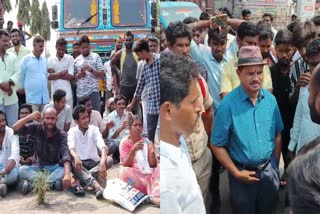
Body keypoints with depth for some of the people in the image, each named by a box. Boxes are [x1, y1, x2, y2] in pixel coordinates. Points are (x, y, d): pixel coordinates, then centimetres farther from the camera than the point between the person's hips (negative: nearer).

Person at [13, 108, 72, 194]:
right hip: (38, 166, 1)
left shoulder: (61, 134, -13)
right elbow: (15, 129, -13)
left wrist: (67, 174, -45)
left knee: (65, 168, -33)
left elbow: (65, 154, -27)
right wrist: (30, 117, -25)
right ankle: (53, 183, -37)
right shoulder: (37, 127, -6)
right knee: (22, 170, -29)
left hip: (54, 167, -1)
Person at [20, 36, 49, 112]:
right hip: (32, 97, -4)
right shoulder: (26, 59, -4)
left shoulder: (45, 59, 10)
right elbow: (21, 76, 3)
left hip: (45, 97, 5)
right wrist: (26, 88, 11)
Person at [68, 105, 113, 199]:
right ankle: (96, 185, -56)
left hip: (94, 163, 1)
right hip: (80, 163, -1)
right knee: (71, 161, -35)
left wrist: (103, 161, -39)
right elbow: (71, 147, -20)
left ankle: (83, 177, -36)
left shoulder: (94, 129, 1)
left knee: (109, 159, -27)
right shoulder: (72, 131, 1)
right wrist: (76, 157, -46)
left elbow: (102, 146, -17)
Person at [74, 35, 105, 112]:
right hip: (80, 93, 3)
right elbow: (74, 77, 13)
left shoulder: (96, 57, 2)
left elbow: (102, 74, -2)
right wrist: (79, 75, -7)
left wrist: (91, 70, -16)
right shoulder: (76, 60, 10)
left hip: (93, 91, -3)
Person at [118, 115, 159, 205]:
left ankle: (155, 196, -41)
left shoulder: (146, 142, 4)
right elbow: (126, 165, -14)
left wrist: (152, 152, -22)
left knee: (158, 170, -23)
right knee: (125, 171, -33)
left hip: (146, 173, 3)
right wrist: (133, 150, -31)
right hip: (132, 174, -3)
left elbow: (153, 165, -1)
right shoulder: (125, 142, -4)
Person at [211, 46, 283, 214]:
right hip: (243, 173, -4)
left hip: (269, 170, 4)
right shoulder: (228, 105, -20)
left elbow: (277, 134, 6)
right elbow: (217, 145, -15)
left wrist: (275, 164, 7)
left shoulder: (270, 99, -6)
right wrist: (236, 173, -13)